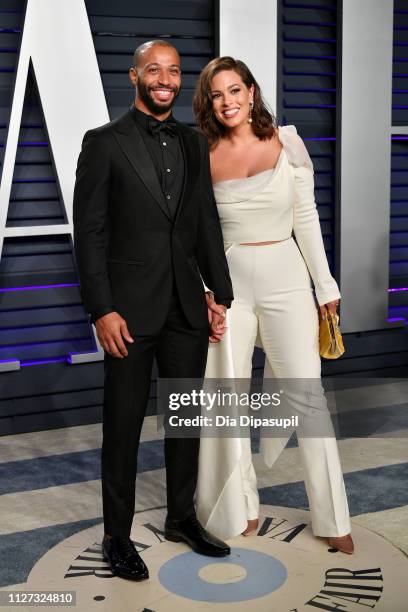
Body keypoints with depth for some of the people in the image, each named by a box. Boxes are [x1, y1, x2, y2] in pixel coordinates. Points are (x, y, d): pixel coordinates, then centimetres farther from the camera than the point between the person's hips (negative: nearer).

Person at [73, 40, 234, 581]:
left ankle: (182, 517, 32)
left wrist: (221, 293, 8)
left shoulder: (195, 144, 10)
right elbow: (89, 233, -7)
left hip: (187, 307, 5)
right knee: (124, 425, 5)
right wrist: (101, 310, -14)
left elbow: (208, 224, 12)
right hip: (131, 309, -5)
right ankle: (117, 536, 20)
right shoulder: (105, 142, -4)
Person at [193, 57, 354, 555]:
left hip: (285, 276, -1)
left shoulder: (286, 142, 0)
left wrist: (325, 286, 4)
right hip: (229, 280, 1)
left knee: (308, 395, 0)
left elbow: (306, 218, 4)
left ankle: (331, 518, 13)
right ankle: (241, 506, 26)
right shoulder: (204, 156, 1)